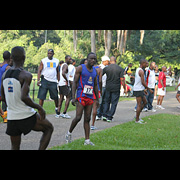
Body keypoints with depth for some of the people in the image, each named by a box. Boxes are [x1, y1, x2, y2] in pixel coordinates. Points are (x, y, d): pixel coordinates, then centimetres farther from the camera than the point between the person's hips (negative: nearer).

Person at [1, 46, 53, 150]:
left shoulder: (5, 75, 5)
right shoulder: (26, 75, -15)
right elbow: (24, 97, -25)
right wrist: (39, 108, -13)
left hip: (11, 117, 6)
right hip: (27, 116, -6)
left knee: (15, 147, 17)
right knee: (49, 128, 18)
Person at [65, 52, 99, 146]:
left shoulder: (94, 70, 14)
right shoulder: (80, 68, -4)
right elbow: (75, 82, -6)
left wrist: (97, 99, 17)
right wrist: (73, 97, -13)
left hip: (90, 97, 6)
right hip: (81, 95, -6)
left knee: (87, 119, 5)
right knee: (78, 117, -11)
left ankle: (87, 140, 6)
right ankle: (69, 133, 12)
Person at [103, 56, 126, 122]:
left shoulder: (106, 68, -3)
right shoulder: (120, 69, -5)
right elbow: (122, 79, -8)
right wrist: (124, 88, -1)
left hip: (108, 88, 1)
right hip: (116, 88, -1)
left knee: (107, 102, 16)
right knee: (114, 103, 5)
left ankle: (105, 115, 10)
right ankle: (109, 117, 4)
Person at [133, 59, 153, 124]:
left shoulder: (138, 70, 14)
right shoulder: (141, 71, -17)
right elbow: (143, 82, -21)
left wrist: (144, 89, 25)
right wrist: (149, 89, -13)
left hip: (140, 90, 10)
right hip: (138, 90, -10)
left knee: (145, 102, 17)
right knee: (139, 105, -3)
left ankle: (137, 116, 21)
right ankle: (137, 120, 5)